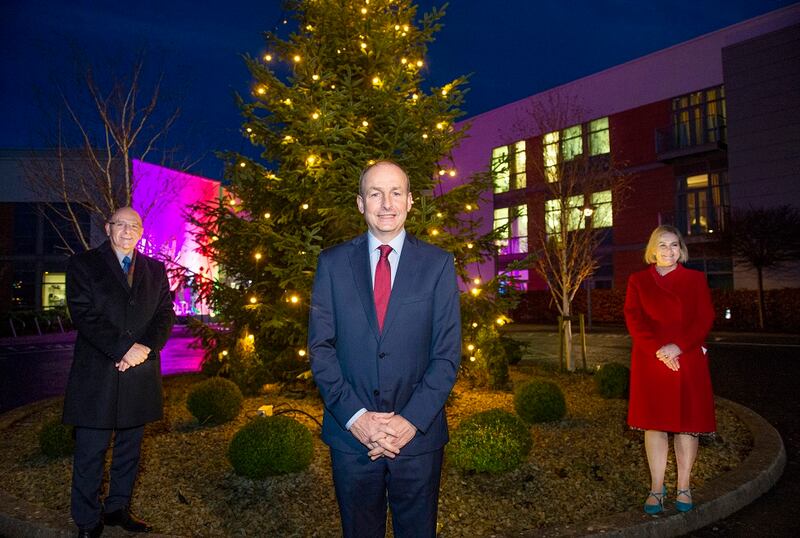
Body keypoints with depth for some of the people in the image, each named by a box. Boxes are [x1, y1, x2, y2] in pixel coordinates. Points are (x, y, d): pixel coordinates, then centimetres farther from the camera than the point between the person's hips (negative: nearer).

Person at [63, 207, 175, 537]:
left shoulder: (155, 270, 12)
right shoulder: (83, 264, 2)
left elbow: (165, 314, 5)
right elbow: (83, 315, -9)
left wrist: (146, 348, -12)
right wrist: (124, 349, -17)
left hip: (140, 374, 3)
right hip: (96, 374, -3)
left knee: (129, 448, 13)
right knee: (91, 452, 4)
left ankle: (118, 508, 28)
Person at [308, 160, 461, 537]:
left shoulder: (438, 264, -1)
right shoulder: (332, 263, 1)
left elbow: (447, 352, -4)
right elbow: (320, 346, -2)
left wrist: (411, 420, -13)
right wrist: (355, 416, -12)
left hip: (418, 435, 0)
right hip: (351, 435, 1)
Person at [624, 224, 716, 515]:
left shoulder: (695, 279, 8)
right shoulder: (638, 280, 7)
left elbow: (705, 318, -1)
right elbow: (634, 319, -1)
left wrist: (678, 347, -14)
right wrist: (657, 349, -14)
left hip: (688, 360, 0)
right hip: (650, 361, 0)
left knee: (687, 423, 4)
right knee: (653, 424, 3)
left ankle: (683, 488, 16)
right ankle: (656, 489, 12)